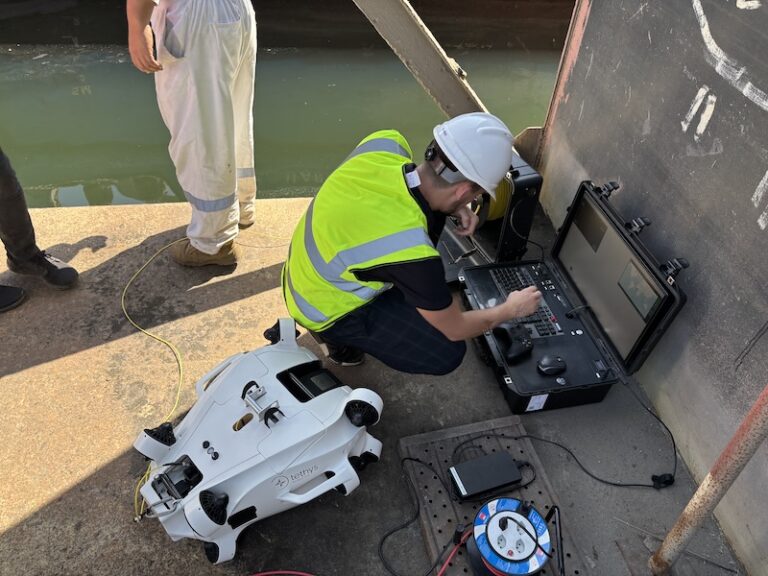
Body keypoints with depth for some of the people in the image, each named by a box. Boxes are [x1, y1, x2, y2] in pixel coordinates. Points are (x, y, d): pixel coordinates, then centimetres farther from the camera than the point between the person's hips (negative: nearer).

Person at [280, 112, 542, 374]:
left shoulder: (386, 141, -22)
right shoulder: (411, 253, -38)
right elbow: (455, 330, -18)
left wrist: (452, 208, -10)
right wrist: (509, 310, 0)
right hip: (325, 308, -7)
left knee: (434, 214, 4)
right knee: (447, 353, -5)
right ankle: (338, 337, 9)